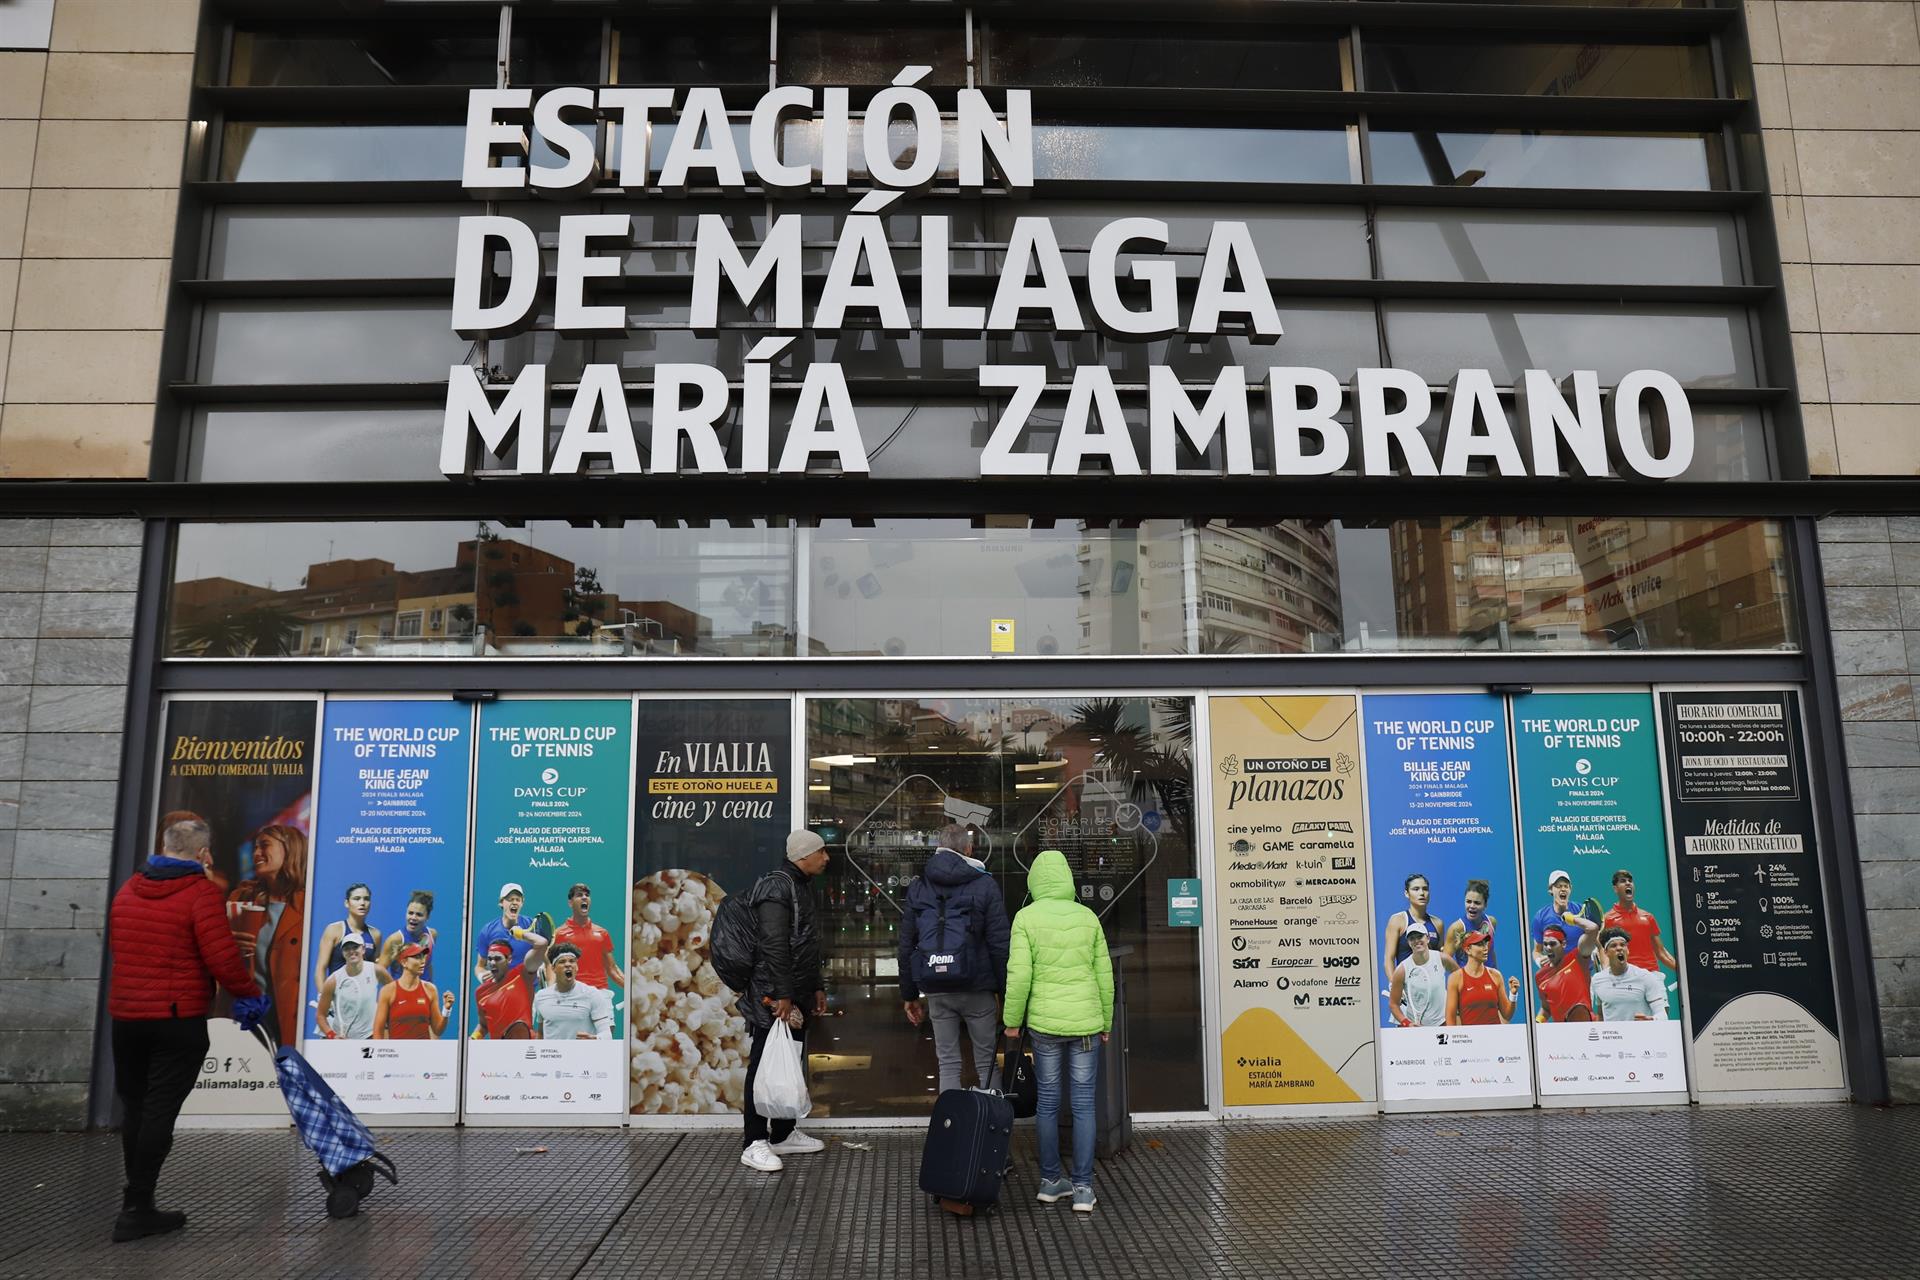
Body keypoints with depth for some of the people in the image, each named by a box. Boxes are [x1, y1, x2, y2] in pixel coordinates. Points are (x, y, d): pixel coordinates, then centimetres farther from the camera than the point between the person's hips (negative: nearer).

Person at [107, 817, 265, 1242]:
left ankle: (136, 1200, 27)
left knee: (133, 1108, 17)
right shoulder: (201, 892, -14)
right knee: (160, 1111, -2)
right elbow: (222, 957, -19)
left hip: (125, 1015, 7)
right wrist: (249, 994, -5)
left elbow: (118, 945, 20)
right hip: (179, 1019, -7)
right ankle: (137, 1210, -1)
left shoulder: (128, 888, 9)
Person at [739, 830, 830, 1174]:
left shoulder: (802, 886, 17)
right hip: (774, 996, -10)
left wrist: (817, 987, 23)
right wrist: (782, 995, -24)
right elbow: (774, 946, -22)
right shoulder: (777, 886, -16)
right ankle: (754, 1143, 0)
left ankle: (783, 1134, 25)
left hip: (797, 995, 10)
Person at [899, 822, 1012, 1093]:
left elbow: (906, 945, 8)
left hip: (936, 989, 3)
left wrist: (909, 994, 13)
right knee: (986, 1064, 8)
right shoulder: (985, 884, -3)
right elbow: (1000, 944, -7)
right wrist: (1005, 991, -2)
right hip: (977, 989, -3)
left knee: (947, 1064, 11)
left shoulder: (918, 887, 7)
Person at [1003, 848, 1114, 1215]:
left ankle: (1051, 1181, 20)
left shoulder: (1026, 917, -6)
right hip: (1085, 1021, 1)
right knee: (1083, 1102, 5)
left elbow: (1019, 974, -11)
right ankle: (1082, 1188, 8)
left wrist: (1012, 1020, 0)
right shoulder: (1087, 916, 2)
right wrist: (1106, 1021, 16)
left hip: (1044, 1022, -1)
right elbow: (1104, 975, 5)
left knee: (1048, 1100, 11)